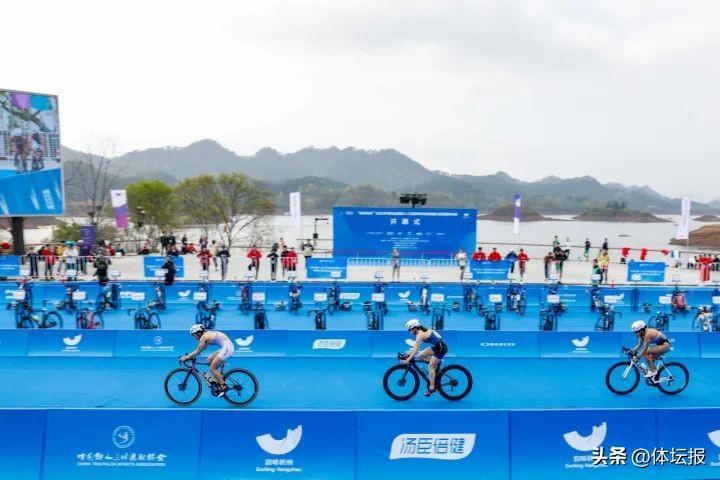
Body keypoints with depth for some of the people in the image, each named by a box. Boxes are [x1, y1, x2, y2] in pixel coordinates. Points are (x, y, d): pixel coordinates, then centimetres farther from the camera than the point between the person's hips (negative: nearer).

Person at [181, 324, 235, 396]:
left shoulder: (204, 337, -10)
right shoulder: (208, 334, 17)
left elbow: (198, 351, -3)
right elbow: (200, 349, 25)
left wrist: (186, 357, 6)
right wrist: (189, 355, 25)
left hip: (227, 348, -10)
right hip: (227, 347, 10)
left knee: (212, 368, -3)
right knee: (209, 360, 18)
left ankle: (223, 387, -2)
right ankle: (220, 377, 20)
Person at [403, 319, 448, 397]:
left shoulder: (420, 334, -20)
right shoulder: (421, 331, 7)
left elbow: (416, 350, -24)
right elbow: (415, 346, 15)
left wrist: (407, 360, -21)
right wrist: (408, 354, 10)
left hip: (441, 348, -9)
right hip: (436, 346, 9)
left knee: (430, 366, -8)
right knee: (421, 356, 8)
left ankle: (432, 388, -5)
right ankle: (435, 367, 12)